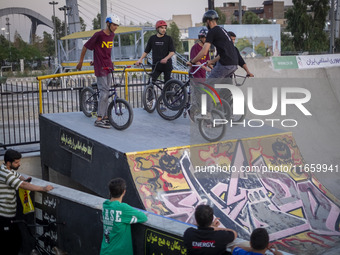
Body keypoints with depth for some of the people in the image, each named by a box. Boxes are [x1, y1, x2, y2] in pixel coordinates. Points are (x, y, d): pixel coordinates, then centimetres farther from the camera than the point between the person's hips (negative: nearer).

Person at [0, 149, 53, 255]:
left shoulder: (10, 170, 9)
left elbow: (18, 176, 28)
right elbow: (23, 185, -28)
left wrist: (25, 180, 5)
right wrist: (43, 189, -27)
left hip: (9, 214, 10)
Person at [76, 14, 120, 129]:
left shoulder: (112, 35, 9)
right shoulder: (98, 35, -13)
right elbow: (85, 47, -4)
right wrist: (80, 62, 4)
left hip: (108, 67, 8)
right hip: (100, 68, -7)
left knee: (106, 92, 11)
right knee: (104, 92, -11)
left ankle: (105, 117, 18)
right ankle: (99, 119, -8)